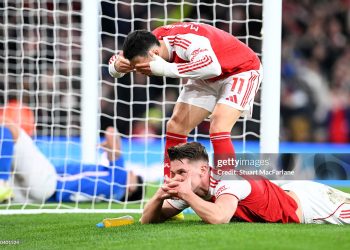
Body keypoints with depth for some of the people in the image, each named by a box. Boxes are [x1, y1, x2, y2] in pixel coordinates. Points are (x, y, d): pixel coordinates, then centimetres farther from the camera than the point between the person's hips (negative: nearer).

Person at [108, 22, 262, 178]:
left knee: (218, 130, -25)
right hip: (209, 79, 8)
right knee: (175, 126, 3)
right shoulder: (152, 41, -15)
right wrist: (116, 66, -29)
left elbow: (212, 67, -57)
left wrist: (164, 68, -51)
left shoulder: (187, 40, -39)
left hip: (242, 71, -8)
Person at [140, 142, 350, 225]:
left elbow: (219, 218, -56)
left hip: (307, 204, -7)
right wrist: (159, 196, -30)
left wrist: (187, 195, -43)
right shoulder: (190, 189, -13)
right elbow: (147, 220, -9)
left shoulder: (227, 179, -36)